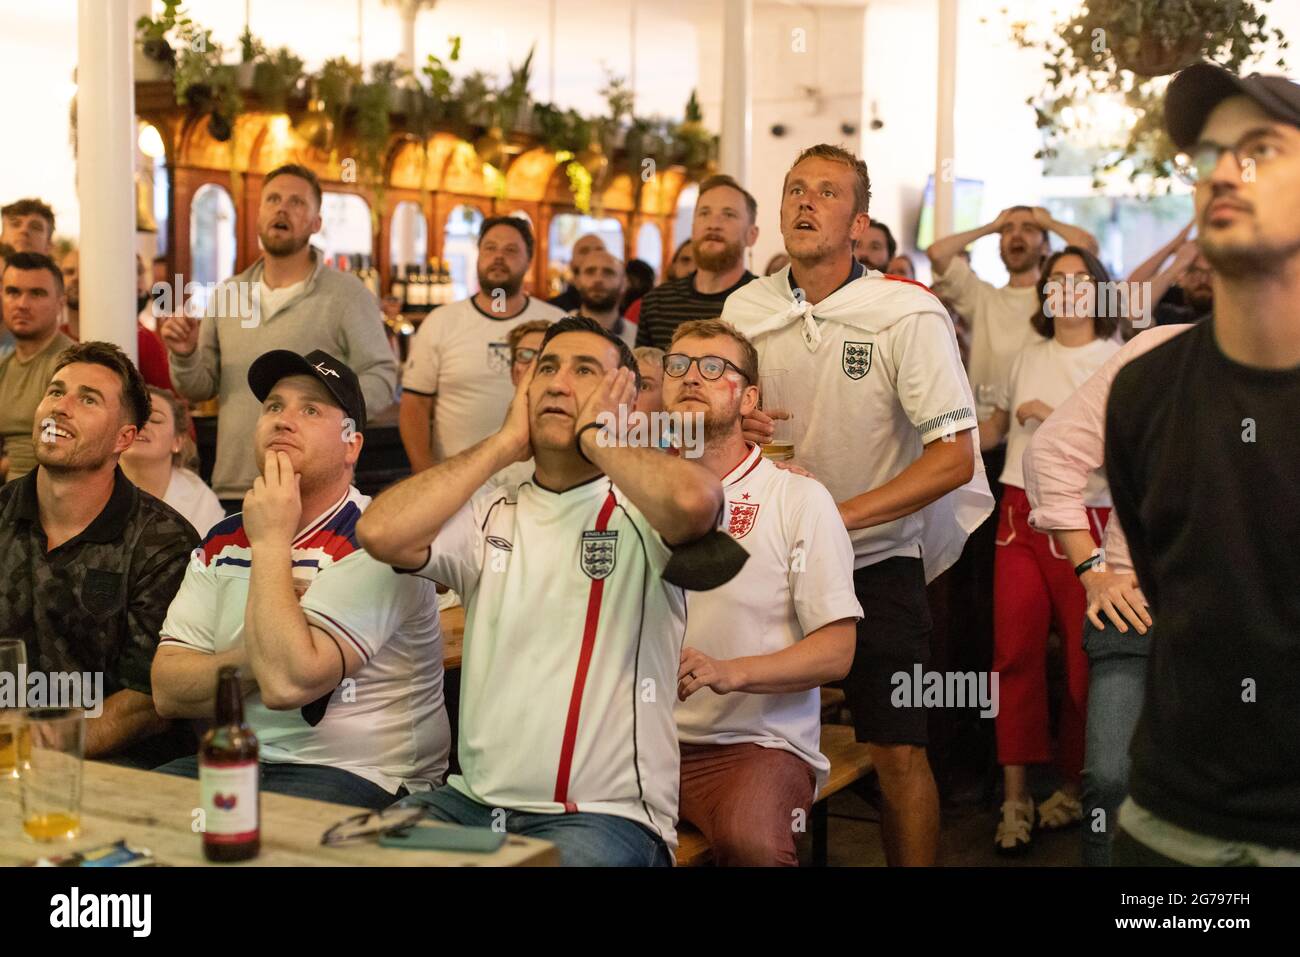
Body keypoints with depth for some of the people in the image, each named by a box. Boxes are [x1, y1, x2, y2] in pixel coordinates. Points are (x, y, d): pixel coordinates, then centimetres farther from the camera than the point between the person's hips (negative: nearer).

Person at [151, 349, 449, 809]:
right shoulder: (224, 541, 10)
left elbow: (287, 683, -25)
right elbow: (168, 691, 2)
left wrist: (271, 544, -16)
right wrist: (257, 654, -15)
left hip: (358, 773, -7)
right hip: (234, 764, 7)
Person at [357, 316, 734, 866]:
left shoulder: (641, 514, -1)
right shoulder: (489, 514, 10)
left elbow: (694, 500, -26)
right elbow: (380, 533, -8)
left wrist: (595, 435, -8)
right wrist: (504, 443, 0)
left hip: (606, 815, -3)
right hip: (473, 802, 4)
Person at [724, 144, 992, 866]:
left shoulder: (909, 314, -14)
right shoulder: (746, 308, -1)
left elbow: (955, 457, -18)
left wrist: (837, 517, -25)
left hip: (876, 556, -3)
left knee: (898, 751, -2)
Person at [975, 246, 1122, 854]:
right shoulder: (1029, 358, 15)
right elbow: (997, 429, 24)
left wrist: (1057, 419, -16)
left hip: (1085, 521, -4)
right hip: (1020, 514, 4)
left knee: (1082, 658, 0)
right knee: (1015, 652, -2)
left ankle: (1073, 787, 17)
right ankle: (1016, 797, 3)